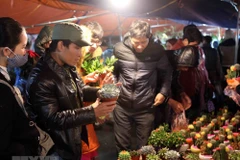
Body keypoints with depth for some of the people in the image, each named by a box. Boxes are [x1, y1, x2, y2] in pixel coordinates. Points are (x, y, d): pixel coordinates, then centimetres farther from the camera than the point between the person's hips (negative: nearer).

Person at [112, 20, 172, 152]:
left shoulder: (157, 50, -7)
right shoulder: (119, 49, -6)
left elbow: (166, 71, 7)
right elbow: (113, 71, 9)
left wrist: (164, 91, -2)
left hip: (146, 107, 0)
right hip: (122, 106, 1)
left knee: (144, 147, 15)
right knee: (122, 146, 16)